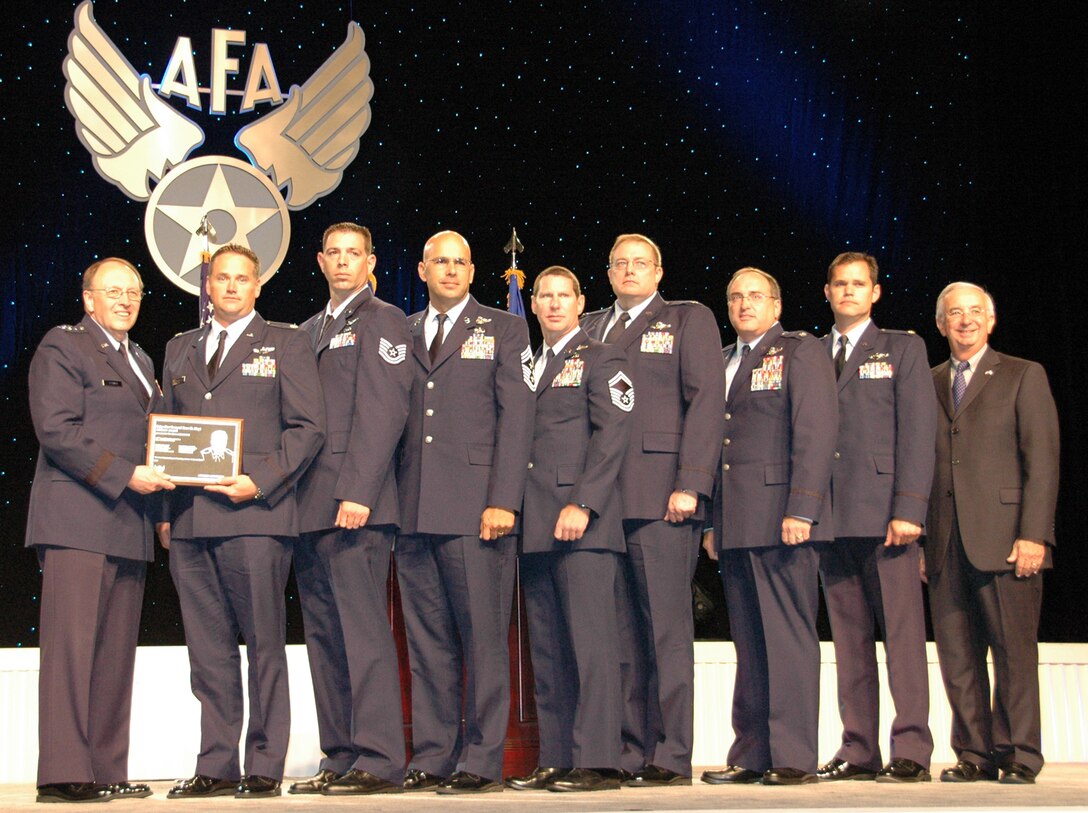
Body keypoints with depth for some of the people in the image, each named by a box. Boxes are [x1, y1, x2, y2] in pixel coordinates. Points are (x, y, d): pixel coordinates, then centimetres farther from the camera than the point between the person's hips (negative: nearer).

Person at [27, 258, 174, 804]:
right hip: (77, 521, -8)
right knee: (72, 644, -10)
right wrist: (125, 475, -16)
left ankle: (107, 772, 7)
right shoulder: (61, 348, 0)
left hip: (128, 527, 8)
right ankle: (63, 773, -9)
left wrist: (160, 478, 7)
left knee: (117, 652, 5)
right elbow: (57, 431, -11)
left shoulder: (140, 362, 24)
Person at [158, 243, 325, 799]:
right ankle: (216, 767, 11)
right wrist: (165, 510, 8)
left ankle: (265, 768, 2)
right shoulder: (179, 349, 21)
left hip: (255, 513, -4)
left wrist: (259, 482, -12)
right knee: (208, 649, 5)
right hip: (188, 521, 4)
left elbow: (309, 429, 0)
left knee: (264, 645, -3)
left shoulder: (286, 344, 8)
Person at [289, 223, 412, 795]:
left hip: (355, 505, -8)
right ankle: (341, 759, 12)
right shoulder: (310, 330, 23)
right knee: (324, 636, 7)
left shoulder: (381, 320, 0)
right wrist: (287, 494, 11)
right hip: (310, 506, 8)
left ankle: (379, 762, -9)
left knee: (363, 630, -10)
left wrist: (356, 492, -19)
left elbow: (383, 413, -11)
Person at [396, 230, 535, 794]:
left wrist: (502, 500, -11)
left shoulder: (503, 330, 9)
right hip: (413, 511, 4)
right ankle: (432, 757, 11)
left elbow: (516, 418, 0)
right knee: (427, 640, 6)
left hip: (475, 507, -3)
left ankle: (481, 761, 1)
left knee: (483, 636, -4)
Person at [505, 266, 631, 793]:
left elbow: (612, 434, -8)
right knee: (546, 649, 6)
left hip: (582, 525, -7)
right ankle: (555, 761, 9)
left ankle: (595, 763, -9)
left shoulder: (600, 359, 3)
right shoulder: (528, 367, 24)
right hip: (536, 528, 7)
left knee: (589, 641, -9)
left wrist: (582, 504, -17)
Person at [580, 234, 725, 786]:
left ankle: (671, 756, -1)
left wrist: (690, 485, -12)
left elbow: (706, 401, -2)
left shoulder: (689, 319, 9)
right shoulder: (589, 328, 21)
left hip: (660, 497, -4)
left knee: (666, 630, -5)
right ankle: (631, 752, 9)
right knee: (621, 635, 5)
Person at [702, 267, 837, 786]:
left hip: (780, 517, -6)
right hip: (734, 524, 7)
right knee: (749, 641, 7)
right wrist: (711, 521, 12)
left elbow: (816, 433, -8)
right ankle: (751, 755, 9)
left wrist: (801, 510, -17)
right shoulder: (722, 363, 22)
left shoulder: (800, 351, 2)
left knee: (788, 637, -6)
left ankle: (793, 756, -4)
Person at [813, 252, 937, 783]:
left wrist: (908, 509, -12)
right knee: (849, 637, 4)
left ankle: (911, 752, -5)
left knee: (902, 632, -6)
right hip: (830, 515, 4)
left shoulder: (902, 349, 9)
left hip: (884, 513, -4)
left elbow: (918, 430, -1)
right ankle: (859, 751, 7)